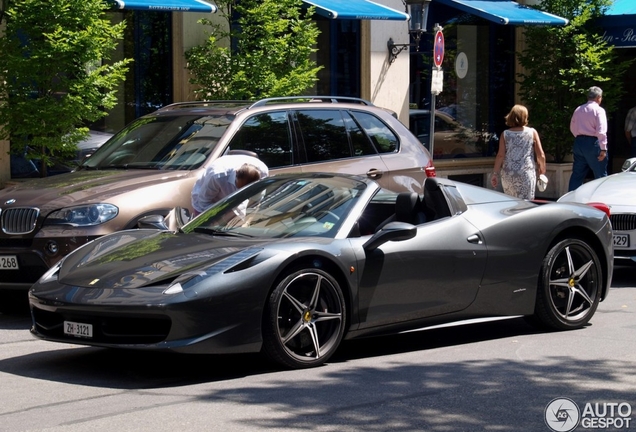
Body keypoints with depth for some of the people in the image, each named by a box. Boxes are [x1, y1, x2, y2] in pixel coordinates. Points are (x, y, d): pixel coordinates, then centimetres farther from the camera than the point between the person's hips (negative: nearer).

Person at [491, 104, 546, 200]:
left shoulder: (505, 134, 4)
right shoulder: (532, 132, 2)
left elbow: (500, 155, -3)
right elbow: (541, 155, 1)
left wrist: (496, 174, 3)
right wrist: (542, 168, 18)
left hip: (507, 175, 2)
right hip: (526, 174, -2)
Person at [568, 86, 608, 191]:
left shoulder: (578, 110, 11)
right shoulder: (598, 110, -9)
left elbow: (572, 128, 18)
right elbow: (601, 131, -17)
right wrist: (603, 148, -17)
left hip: (578, 142, 6)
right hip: (593, 143, -6)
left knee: (577, 174, 11)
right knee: (600, 175, 1)